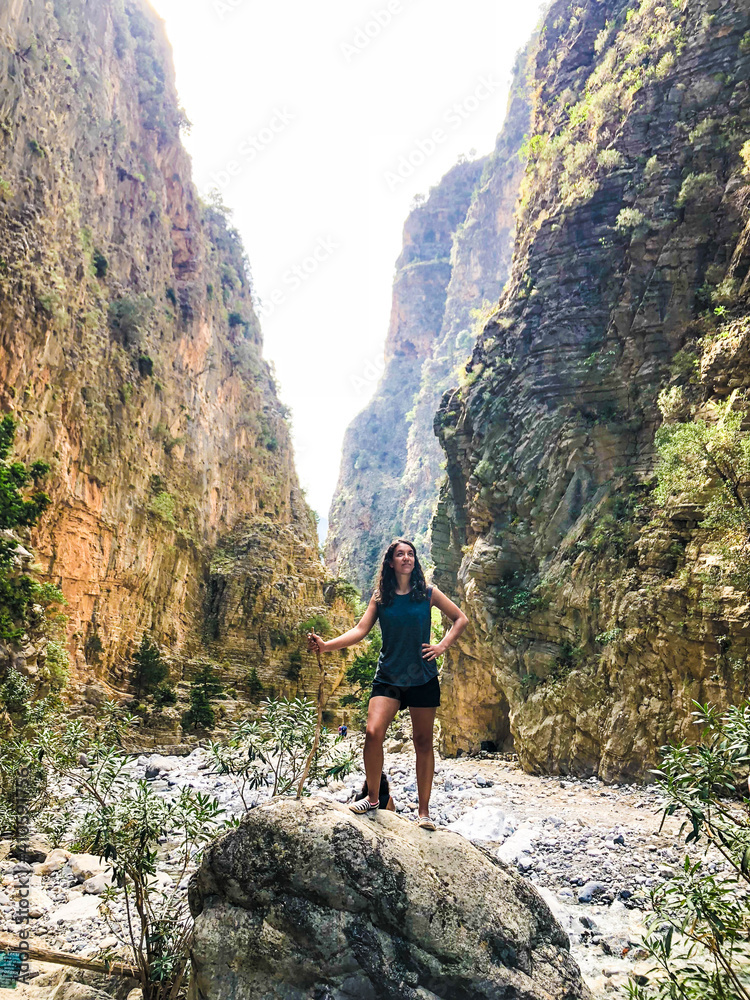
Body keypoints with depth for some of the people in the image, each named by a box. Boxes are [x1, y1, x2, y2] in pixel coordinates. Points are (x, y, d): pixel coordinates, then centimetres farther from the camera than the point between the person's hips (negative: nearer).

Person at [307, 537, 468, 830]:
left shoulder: (427, 593, 2)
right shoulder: (380, 597, 4)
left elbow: (461, 619, 10)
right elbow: (360, 630, -3)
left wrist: (442, 646, -2)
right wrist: (327, 645, -17)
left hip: (422, 678, 0)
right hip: (388, 677, 0)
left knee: (423, 742, 5)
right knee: (373, 733, -16)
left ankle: (424, 812, 17)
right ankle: (372, 798, 7)